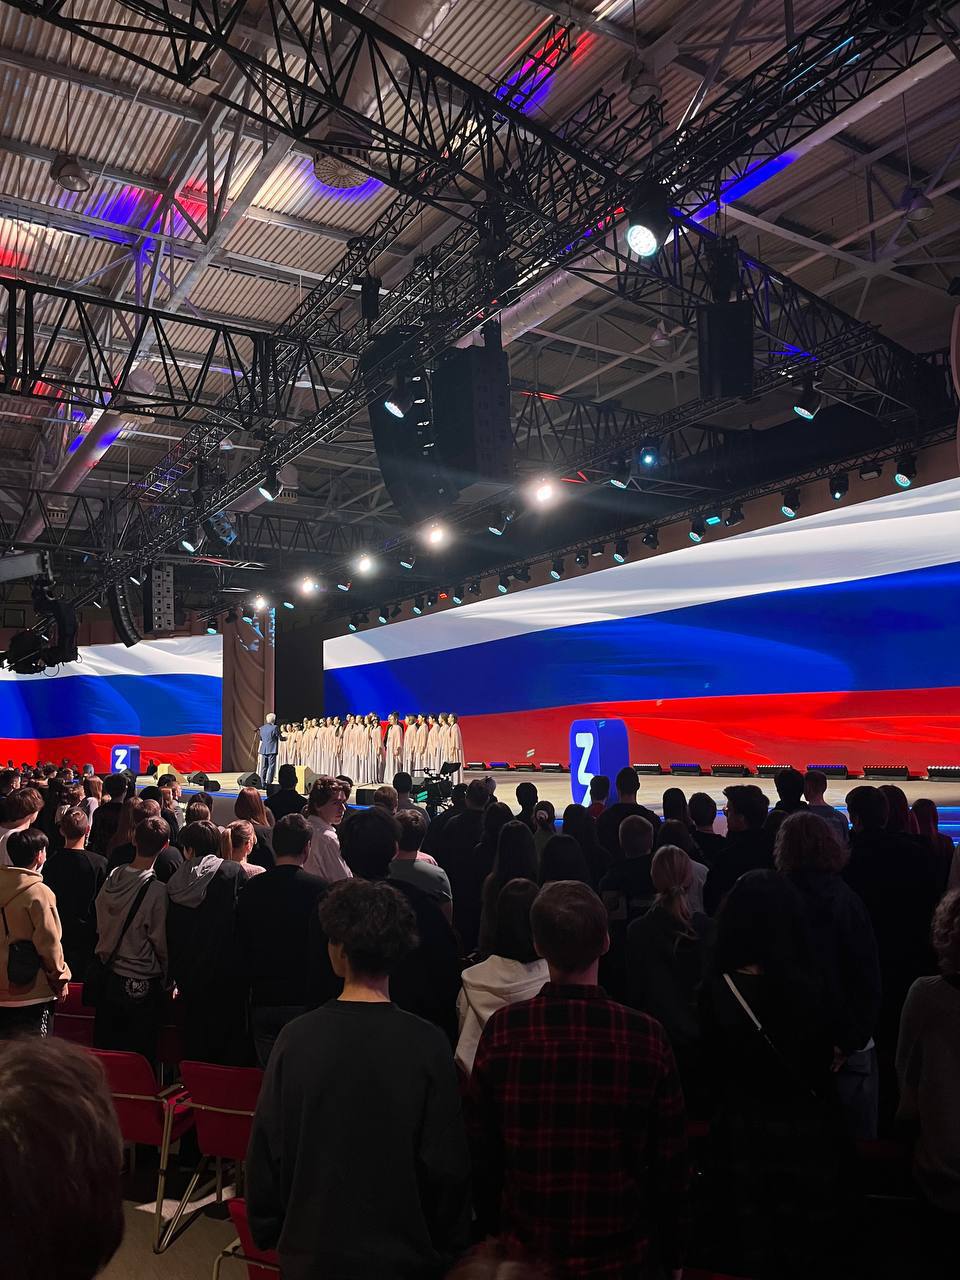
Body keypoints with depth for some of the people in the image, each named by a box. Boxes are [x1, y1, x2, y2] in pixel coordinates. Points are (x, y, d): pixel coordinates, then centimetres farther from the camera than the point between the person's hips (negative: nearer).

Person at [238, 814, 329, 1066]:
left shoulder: (251, 889, 0)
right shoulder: (319, 888, -12)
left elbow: (242, 947, 7)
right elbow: (327, 948, -9)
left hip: (263, 1000, 4)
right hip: (304, 1000, -3)